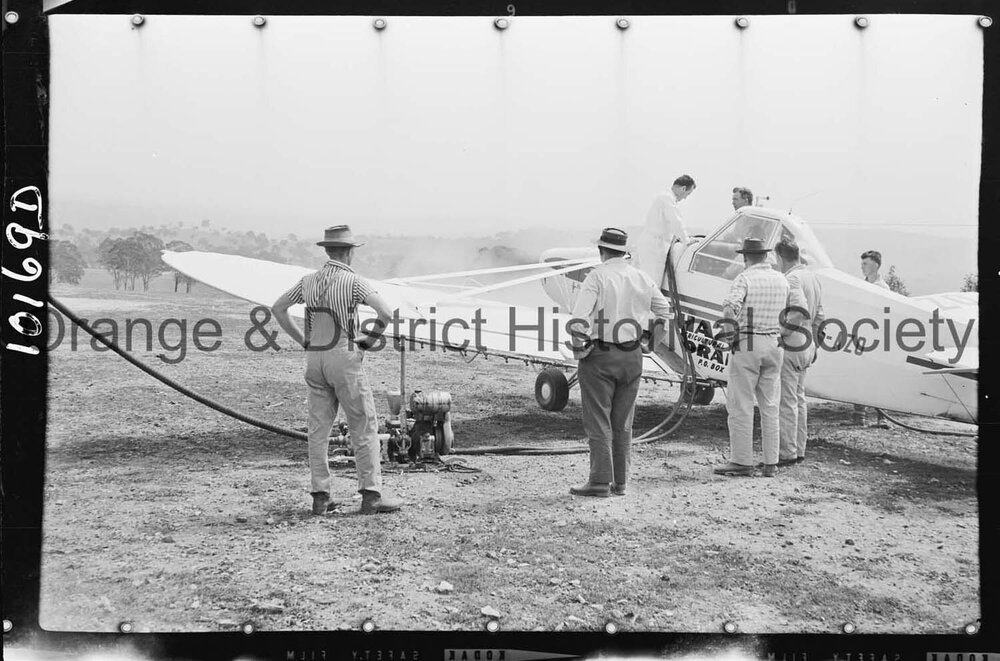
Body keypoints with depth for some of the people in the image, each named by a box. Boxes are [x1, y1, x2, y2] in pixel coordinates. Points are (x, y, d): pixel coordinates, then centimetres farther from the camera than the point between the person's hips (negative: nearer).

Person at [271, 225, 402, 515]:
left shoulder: (309, 281, 6)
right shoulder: (354, 281, -11)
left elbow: (278, 308, 14)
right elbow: (386, 312, -21)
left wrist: (303, 340, 14)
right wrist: (371, 338, -4)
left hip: (315, 360, 6)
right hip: (344, 359, -5)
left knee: (319, 429, 8)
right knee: (365, 428, 1)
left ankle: (320, 496, 8)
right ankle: (371, 494, -1)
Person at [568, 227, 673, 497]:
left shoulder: (597, 276, -11)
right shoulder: (642, 279, 6)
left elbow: (579, 320, -21)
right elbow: (667, 315, 11)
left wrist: (578, 350, -10)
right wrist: (650, 344, 17)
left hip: (600, 356, -5)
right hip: (632, 358, 5)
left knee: (598, 422, -2)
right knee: (623, 424, 12)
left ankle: (600, 481, -5)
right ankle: (620, 482, 15)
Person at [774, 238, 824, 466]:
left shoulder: (791, 279, -16)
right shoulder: (813, 278, 13)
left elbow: (801, 311, -30)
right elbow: (818, 316, 17)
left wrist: (781, 331, -20)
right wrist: (814, 343, 23)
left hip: (789, 346, -10)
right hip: (806, 345, 10)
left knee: (786, 400, -4)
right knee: (798, 399, 15)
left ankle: (787, 453, -1)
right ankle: (799, 449, 21)